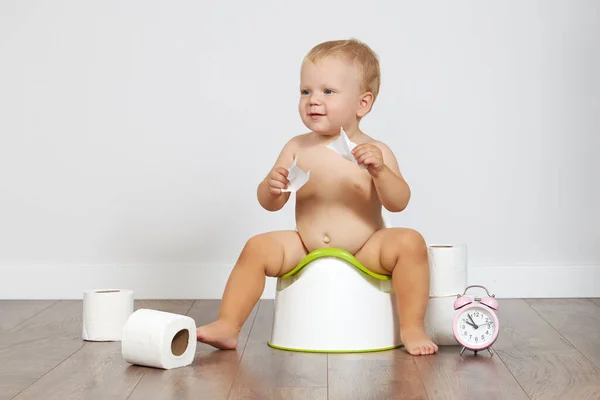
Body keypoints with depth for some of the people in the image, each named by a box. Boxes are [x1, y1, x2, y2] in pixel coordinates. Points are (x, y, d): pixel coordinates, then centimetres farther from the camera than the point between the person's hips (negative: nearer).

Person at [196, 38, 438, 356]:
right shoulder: (297, 148, 1)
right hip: (306, 250, 2)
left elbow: (398, 204, -14)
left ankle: (412, 328, -15)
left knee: (409, 242, -24)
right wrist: (272, 186, -21)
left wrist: (380, 170, -31)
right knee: (258, 247, -15)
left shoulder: (375, 151, -5)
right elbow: (270, 204, 3)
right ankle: (227, 326, -9)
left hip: (365, 251, -2)